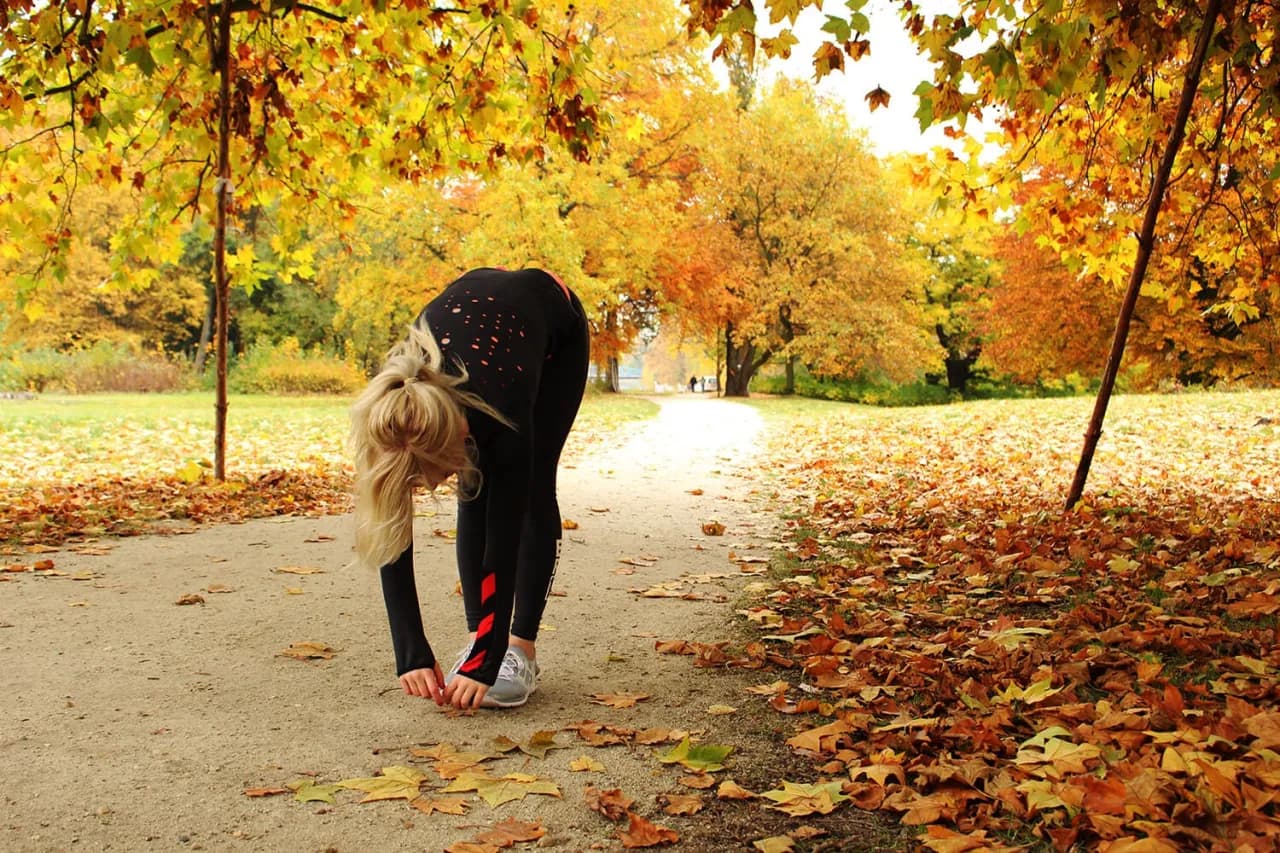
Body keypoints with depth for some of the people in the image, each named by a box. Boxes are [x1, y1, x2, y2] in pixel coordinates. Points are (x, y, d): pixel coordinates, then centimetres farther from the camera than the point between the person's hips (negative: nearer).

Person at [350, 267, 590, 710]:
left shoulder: (500, 416, -44)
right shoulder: (389, 420, -33)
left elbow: (504, 538, -37)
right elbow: (391, 542, -26)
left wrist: (486, 662, -35)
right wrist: (412, 655, -27)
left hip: (556, 321, -3)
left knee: (531, 493, -11)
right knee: (474, 497, -9)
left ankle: (521, 650, -4)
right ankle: (478, 639, 0)